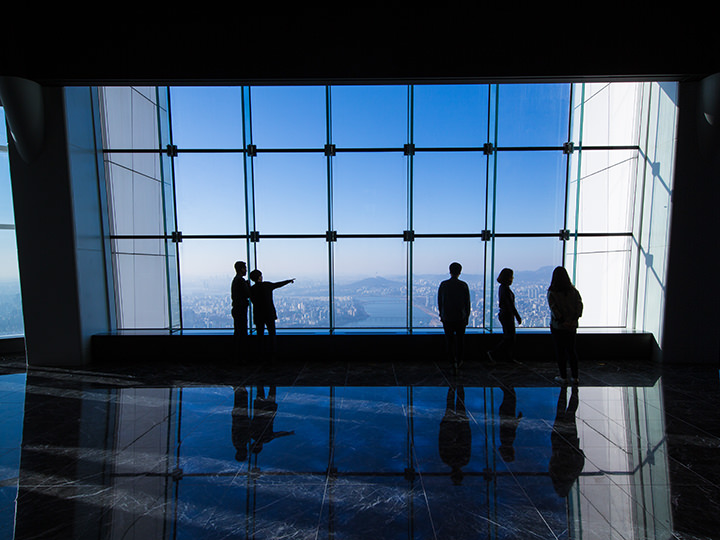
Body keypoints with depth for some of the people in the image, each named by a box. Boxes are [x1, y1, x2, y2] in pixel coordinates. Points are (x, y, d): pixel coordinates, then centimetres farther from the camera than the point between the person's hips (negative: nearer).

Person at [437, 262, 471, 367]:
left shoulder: (443, 285, -5)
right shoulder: (464, 285, -6)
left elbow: (439, 302, 1)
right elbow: (467, 303, -2)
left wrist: (441, 315, 12)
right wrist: (467, 317, 8)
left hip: (447, 318, 0)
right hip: (460, 318, 0)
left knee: (449, 340, 11)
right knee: (460, 339, 14)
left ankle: (452, 360, 15)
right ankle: (459, 361, 24)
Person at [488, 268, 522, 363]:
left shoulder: (502, 287, 10)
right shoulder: (506, 289, -20)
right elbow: (511, 305, -21)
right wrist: (518, 317, -15)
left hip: (503, 313, 10)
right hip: (507, 315, -10)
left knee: (507, 336, 16)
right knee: (510, 337, -1)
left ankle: (509, 357, 24)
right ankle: (493, 353, -1)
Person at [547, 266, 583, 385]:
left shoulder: (552, 292, -10)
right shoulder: (573, 290, 2)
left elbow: (553, 308, -19)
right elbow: (580, 304, -7)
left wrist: (562, 321, -18)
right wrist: (574, 319, -12)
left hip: (557, 326, -4)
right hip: (572, 326, 4)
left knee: (560, 351, 6)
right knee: (571, 350, 15)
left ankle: (563, 377, 11)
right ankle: (575, 377, 18)